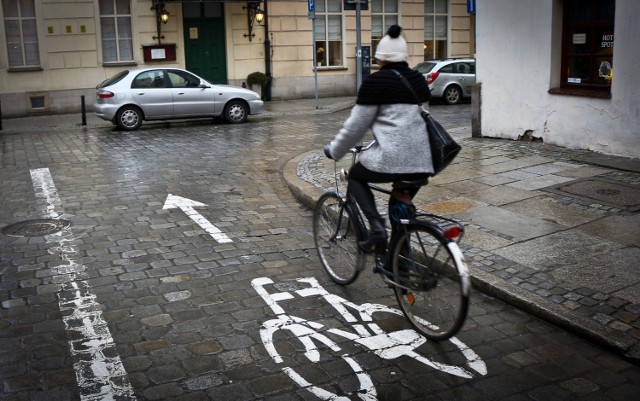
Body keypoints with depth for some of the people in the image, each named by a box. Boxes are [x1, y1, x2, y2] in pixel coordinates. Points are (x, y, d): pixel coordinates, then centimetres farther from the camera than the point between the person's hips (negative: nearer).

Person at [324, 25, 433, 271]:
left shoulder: (376, 82, -4)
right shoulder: (419, 80, 16)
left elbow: (356, 124, -2)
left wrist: (334, 151, 13)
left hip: (391, 157, -6)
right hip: (421, 160, 6)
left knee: (356, 177, 21)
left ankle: (376, 226, 1)